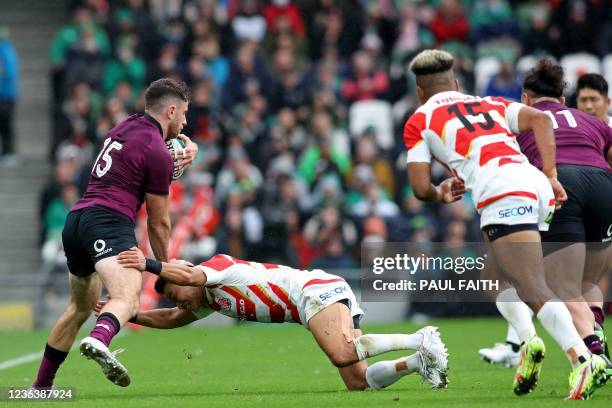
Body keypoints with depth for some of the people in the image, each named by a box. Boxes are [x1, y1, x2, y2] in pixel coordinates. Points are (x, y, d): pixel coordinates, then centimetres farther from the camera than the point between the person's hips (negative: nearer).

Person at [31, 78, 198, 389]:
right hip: (108, 222, -9)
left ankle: (41, 385, 34)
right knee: (127, 300, -28)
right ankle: (98, 341, -61)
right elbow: (158, 224, 3)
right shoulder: (158, 155, -4)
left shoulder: (126, 126, 20)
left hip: (75, 221, 9)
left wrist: (186, 145, 19)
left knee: (80, 308, 27)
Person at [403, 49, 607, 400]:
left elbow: (421, 188, 12)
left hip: (503, 194, -6)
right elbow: (539, 119, 14)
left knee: (535, 292, -15)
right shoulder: (490, 104, 32)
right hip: (538, 187, 6)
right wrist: (551, 175, 9)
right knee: (494, 274, 25)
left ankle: (584, 361, -34)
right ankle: (528, 338, 2)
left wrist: (440, 194, 35)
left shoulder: (419, 121, 19)